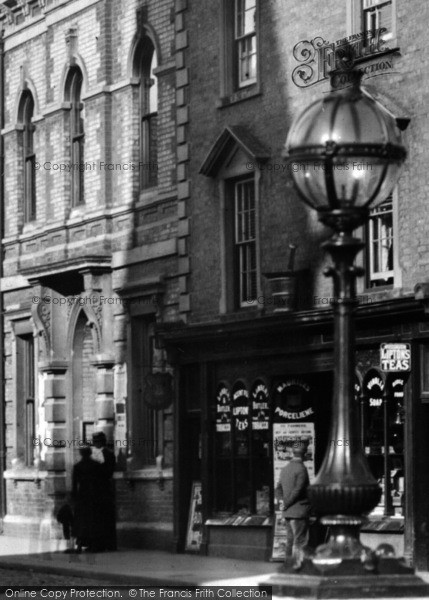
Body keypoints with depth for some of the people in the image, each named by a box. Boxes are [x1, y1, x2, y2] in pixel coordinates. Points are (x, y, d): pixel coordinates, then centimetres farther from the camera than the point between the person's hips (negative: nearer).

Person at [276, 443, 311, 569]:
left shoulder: (285, 469, 10)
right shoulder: (301, 469, -14)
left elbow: (278, 489, 15)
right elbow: (298, 490, -20)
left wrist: (286, 501, 10)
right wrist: (288, 502, -7)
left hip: (287, 512, 7)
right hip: (300, 510, -7)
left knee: (290, 539, 14)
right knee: (300, 540, -4)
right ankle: (298, 563, -6)